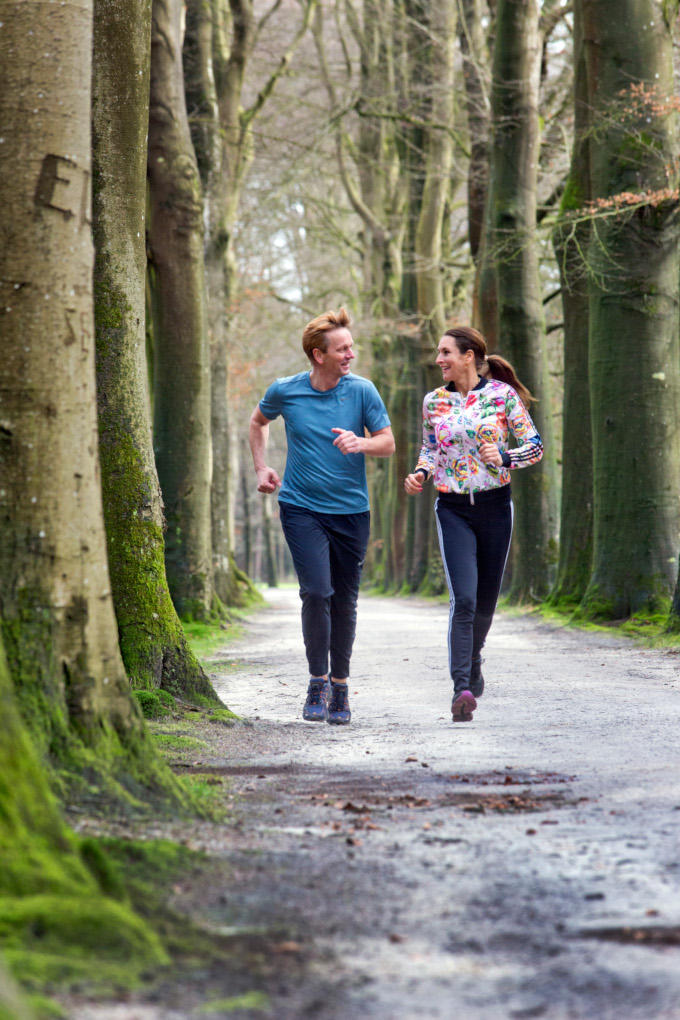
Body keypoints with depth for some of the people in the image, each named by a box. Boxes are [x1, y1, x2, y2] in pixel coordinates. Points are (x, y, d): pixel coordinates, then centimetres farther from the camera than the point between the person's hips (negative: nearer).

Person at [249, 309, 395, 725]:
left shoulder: (362, 390, -3)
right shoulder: (285, 391, -2)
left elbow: (388, 443, 0)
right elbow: (259, 421, 19)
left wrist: (360, 443, -21)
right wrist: (262, 467, 9)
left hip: (351, 509, 1)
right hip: (301, 508, -1)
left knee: (345, 601, 7)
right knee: (317, 592, -16)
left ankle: (340, 687, 20)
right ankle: (318, 684, -4)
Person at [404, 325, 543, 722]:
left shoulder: (502, 395, -3)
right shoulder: (434, 401, 4)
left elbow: (535, 446, -1)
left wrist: (504, 458, -18)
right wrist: (420, 474, -4)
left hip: (495, 505, 0)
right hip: (453, 508, 0)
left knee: (487, 598, 11)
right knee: (464, 598, -15)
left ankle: (473, 660, 39)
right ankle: (462, 688, -19)